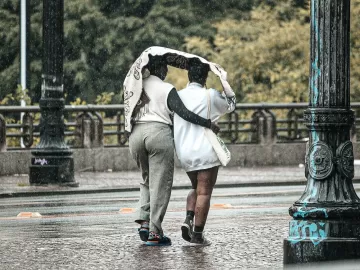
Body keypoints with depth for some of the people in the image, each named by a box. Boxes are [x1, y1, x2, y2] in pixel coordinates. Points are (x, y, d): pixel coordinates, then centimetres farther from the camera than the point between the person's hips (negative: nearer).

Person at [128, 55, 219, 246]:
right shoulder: (167, 89, -1)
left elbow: (129, 112, 15)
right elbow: (183, 113, -10)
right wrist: (208, 124, -6)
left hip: (136, 135, 5)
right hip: (159, 133, -5)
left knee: (147, 180, 22)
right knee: (160, 184, -1)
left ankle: (144, 222, 6)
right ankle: (154, 233, -5)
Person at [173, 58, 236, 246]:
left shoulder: (178, 95, 4)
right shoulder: (210, 96, -8)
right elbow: (230, 105, 10)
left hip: (184, 153, 5)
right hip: (205, 152, -5)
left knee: (196, 188, 23)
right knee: (204, 192, 0)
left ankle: (188, 219, 2)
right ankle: (197, 235, -3)